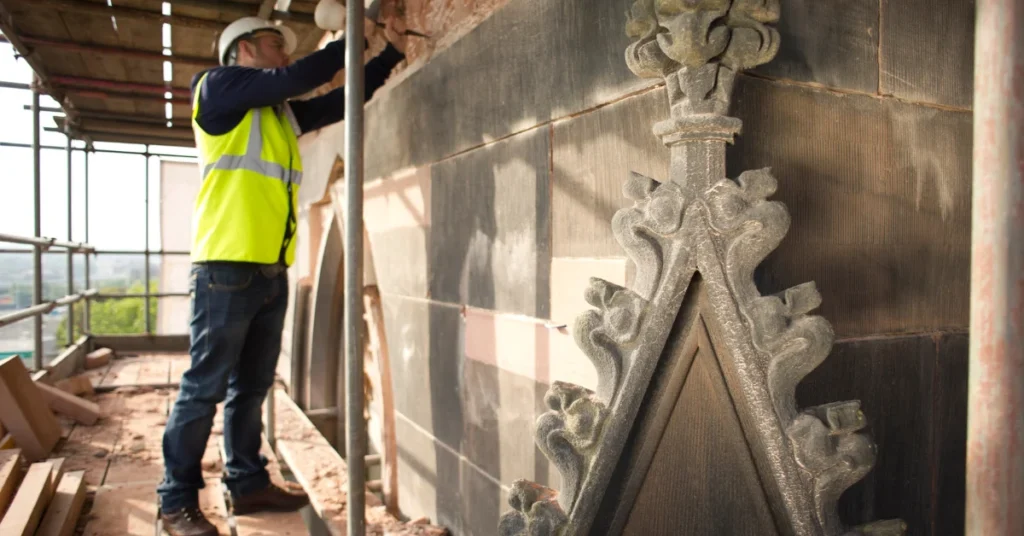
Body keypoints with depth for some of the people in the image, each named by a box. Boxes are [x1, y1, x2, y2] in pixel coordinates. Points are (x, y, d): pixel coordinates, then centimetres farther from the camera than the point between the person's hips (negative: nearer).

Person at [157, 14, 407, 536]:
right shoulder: (218, 86, 0)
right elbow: (300, 78, -10)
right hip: (227, 266, -7)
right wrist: (353, 38, 0)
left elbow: (343, 98, 24)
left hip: (271, 270, 8)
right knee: (204, 387, -3)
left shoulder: (283, 113, 20)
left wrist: (391, 53, 19)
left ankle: (248, 483, 22)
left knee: (251, 387, 13)